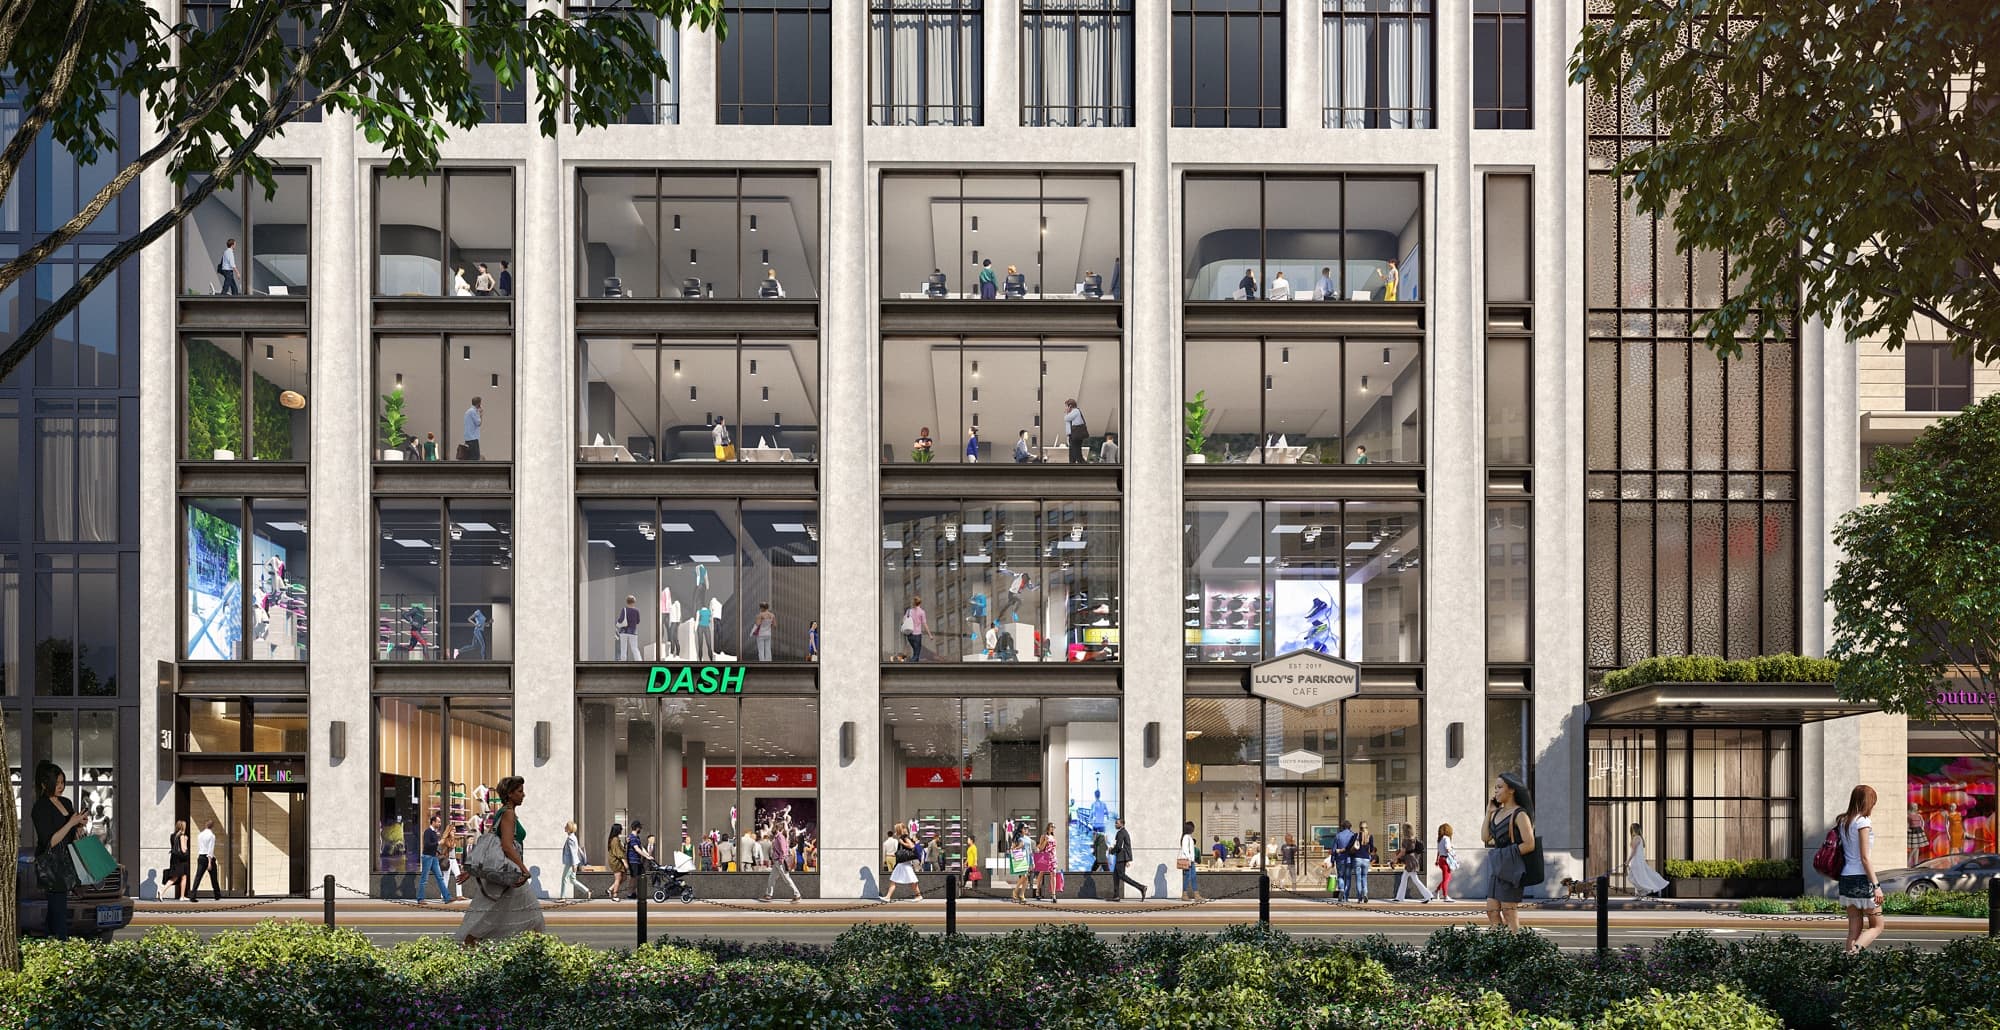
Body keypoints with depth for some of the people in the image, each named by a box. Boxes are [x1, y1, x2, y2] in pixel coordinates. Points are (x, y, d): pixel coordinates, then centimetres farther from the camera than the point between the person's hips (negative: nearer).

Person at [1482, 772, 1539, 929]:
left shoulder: (1519, 815, -10)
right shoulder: (1497, 813, 14)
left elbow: (1529, 845, -15)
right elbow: (1485, 837, 8)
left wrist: (1508, 855, -13)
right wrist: (1488, 812, 6)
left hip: (1510, 867, -8)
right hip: (1496, 867, 8)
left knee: (1509, 911, -5)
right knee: (1492, 910, 5)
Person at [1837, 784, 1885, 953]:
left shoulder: (1843, 822, 11)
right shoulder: (1863, 822, -12)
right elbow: (1865, 857, -15)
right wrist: (1876, 885, -14)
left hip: (1846, 877, 7)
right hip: (1862, 878, -7)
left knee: (1854, 929, 9)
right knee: (1876, 926, 3)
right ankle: (1853, 952, -18)